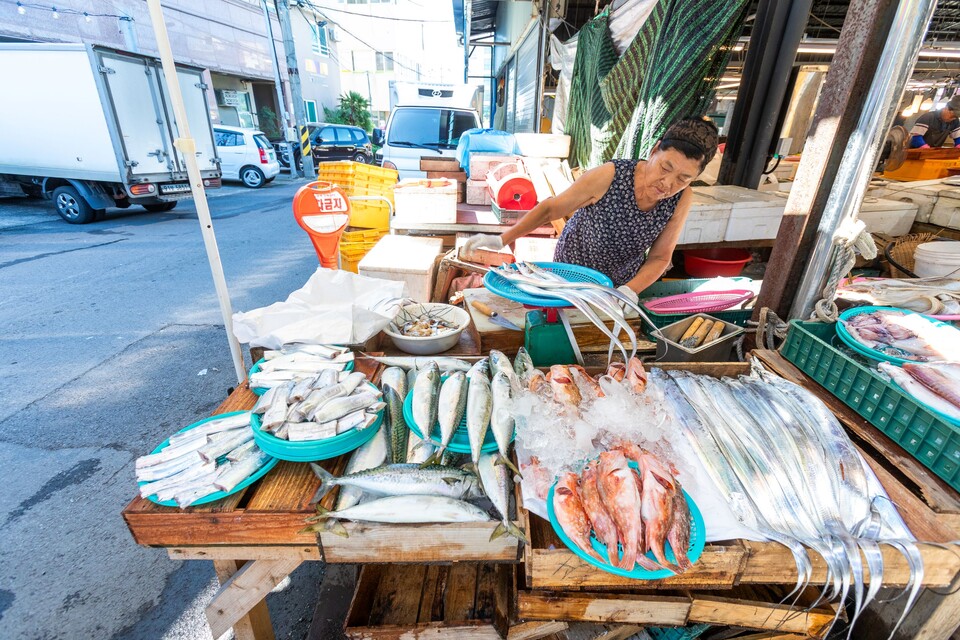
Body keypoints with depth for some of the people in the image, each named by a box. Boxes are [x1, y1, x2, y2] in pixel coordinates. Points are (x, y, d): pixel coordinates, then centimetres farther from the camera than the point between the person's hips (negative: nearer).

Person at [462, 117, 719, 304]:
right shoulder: (609, 176, -28)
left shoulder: (682, 199, -17)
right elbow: (550, 208, -20)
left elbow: (659, 258, -11)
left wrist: (630, 291, -30)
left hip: (623, 282, 3)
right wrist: (501, 239, -27)